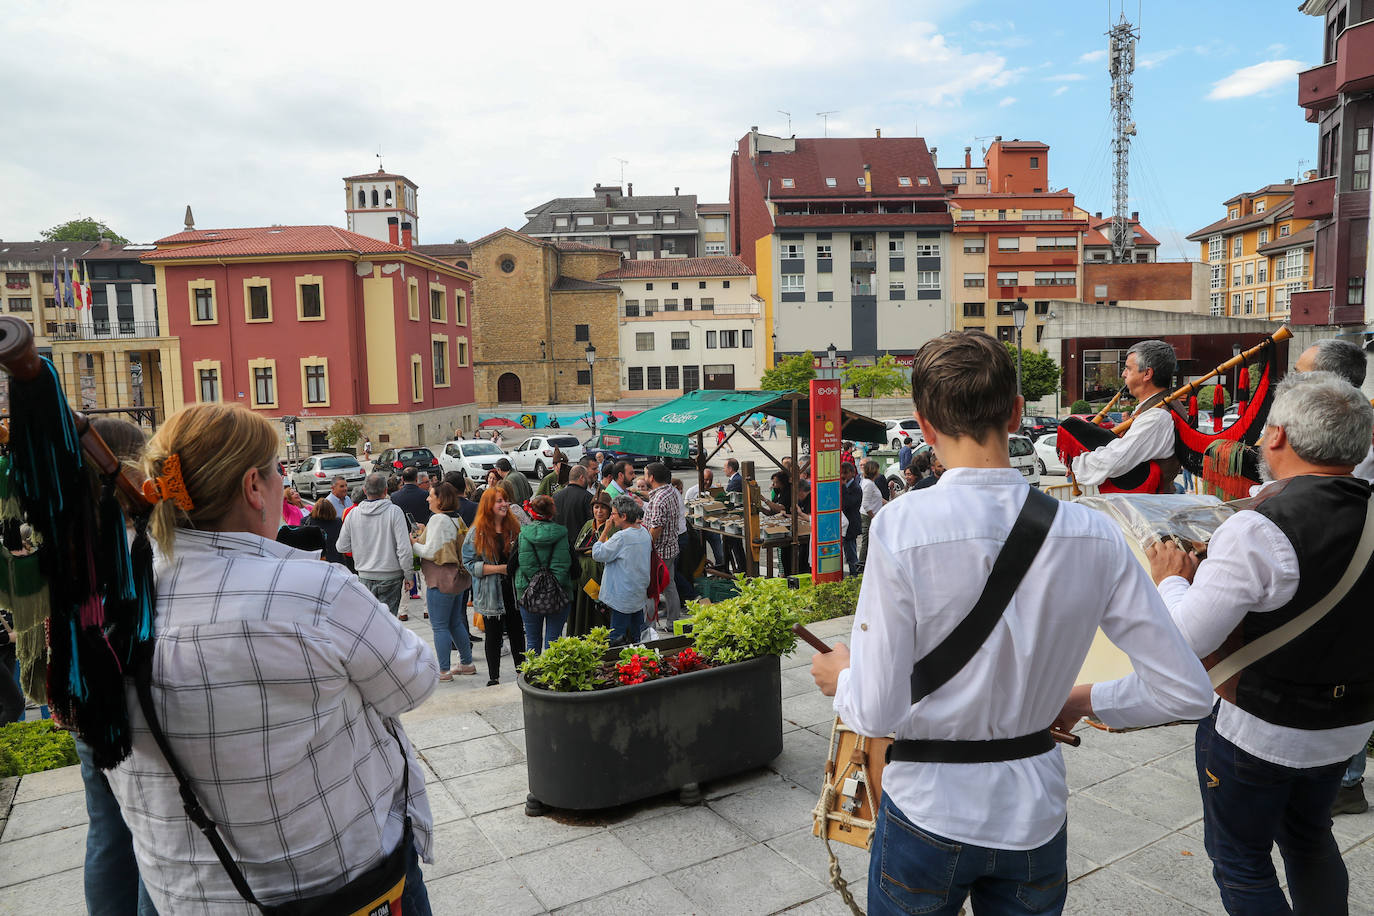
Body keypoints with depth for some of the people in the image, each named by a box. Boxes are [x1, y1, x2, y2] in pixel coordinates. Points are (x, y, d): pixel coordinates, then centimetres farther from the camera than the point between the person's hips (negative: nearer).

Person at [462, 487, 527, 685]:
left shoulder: (514, 527, 4)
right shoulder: (477, 532, -6)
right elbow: (470, 563, -10)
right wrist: (499, 568, -18)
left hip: (514, 590, 3)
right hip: (491, 594, -2)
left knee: (517, 632, 12)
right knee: (493, 636, 9)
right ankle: (493, 677, 21)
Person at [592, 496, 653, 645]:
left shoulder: (621, 537, -23)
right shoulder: (644, 533, 4)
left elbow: (597, 554, -15)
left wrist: (606, 530, -10)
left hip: (622, 598, -9)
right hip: (640, 594, 9)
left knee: (617, 640, -1)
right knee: (636, 637, 19)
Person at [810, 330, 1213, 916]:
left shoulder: (901, 525, -23)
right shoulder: (1093, 533, -11)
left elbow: (876, 713, -20)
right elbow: (1186, 691, -6)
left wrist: (842, 677, 2)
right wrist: (1086, 701, 10)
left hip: (928, 811, -3)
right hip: (1037, 817, 3)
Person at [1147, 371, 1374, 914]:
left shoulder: (1259, 529, -29)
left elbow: (1188, 637, -27)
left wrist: (1171, 578, -9)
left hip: (1259, 731, -7)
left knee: (1240, 860, 14)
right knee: (1309, 838, 29)